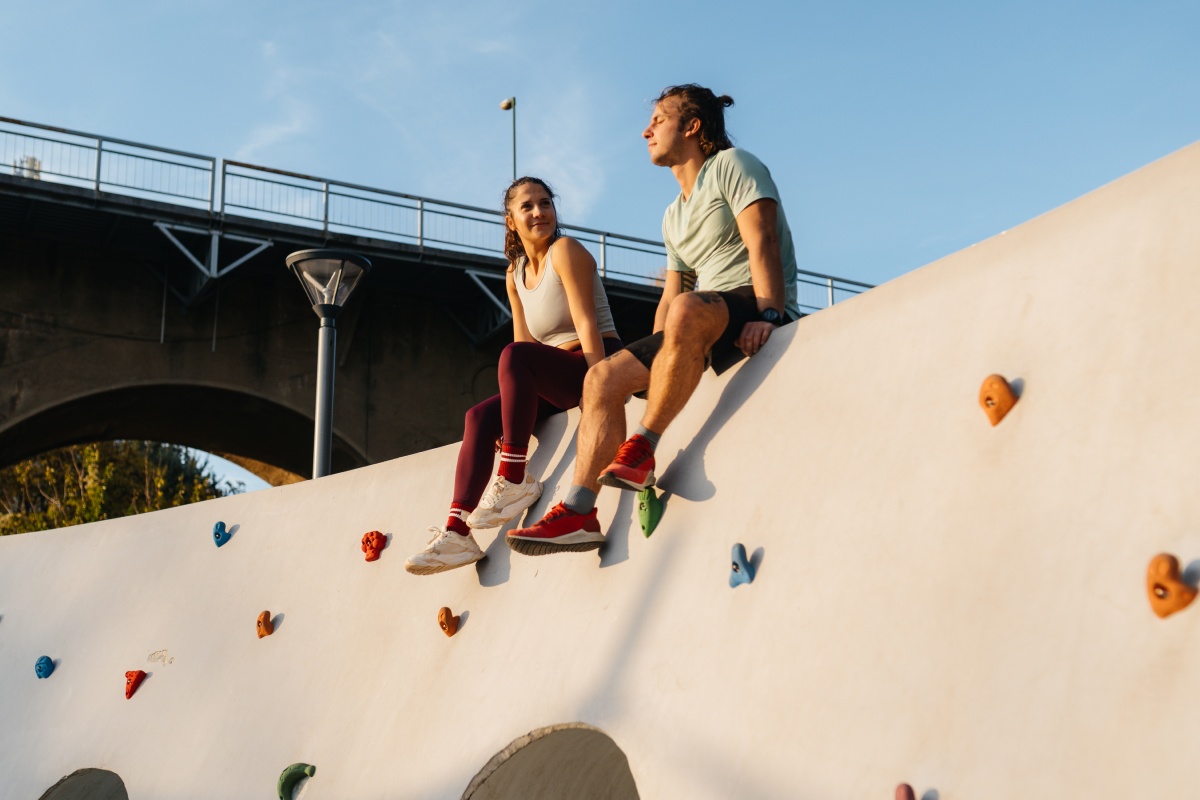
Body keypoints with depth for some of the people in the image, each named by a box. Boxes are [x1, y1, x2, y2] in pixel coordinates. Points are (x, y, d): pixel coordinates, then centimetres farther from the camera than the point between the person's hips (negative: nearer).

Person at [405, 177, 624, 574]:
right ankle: (457, 533, -20)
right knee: (479, 417, -11)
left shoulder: (565, 250, -6)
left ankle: (515, 478, -28)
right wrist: (516, 408, -3)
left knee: (513, 356, -31)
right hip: (557, 382, 8)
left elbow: (587, 323, -16)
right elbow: (525, 342, 10)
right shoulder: (515, 274, 15)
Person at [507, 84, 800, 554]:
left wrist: (768, 315, -25)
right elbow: (670, 294, 24)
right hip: (707, 324, 8)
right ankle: (578, 511, -17)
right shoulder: (674, 216, 27)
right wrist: (654, 360, 10)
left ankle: (641, 449, -33)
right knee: (603, 379, -7)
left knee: (689, 311, -40)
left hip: (756, 308, -8)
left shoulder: (732, 165, 2)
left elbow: (761, 242, -12)